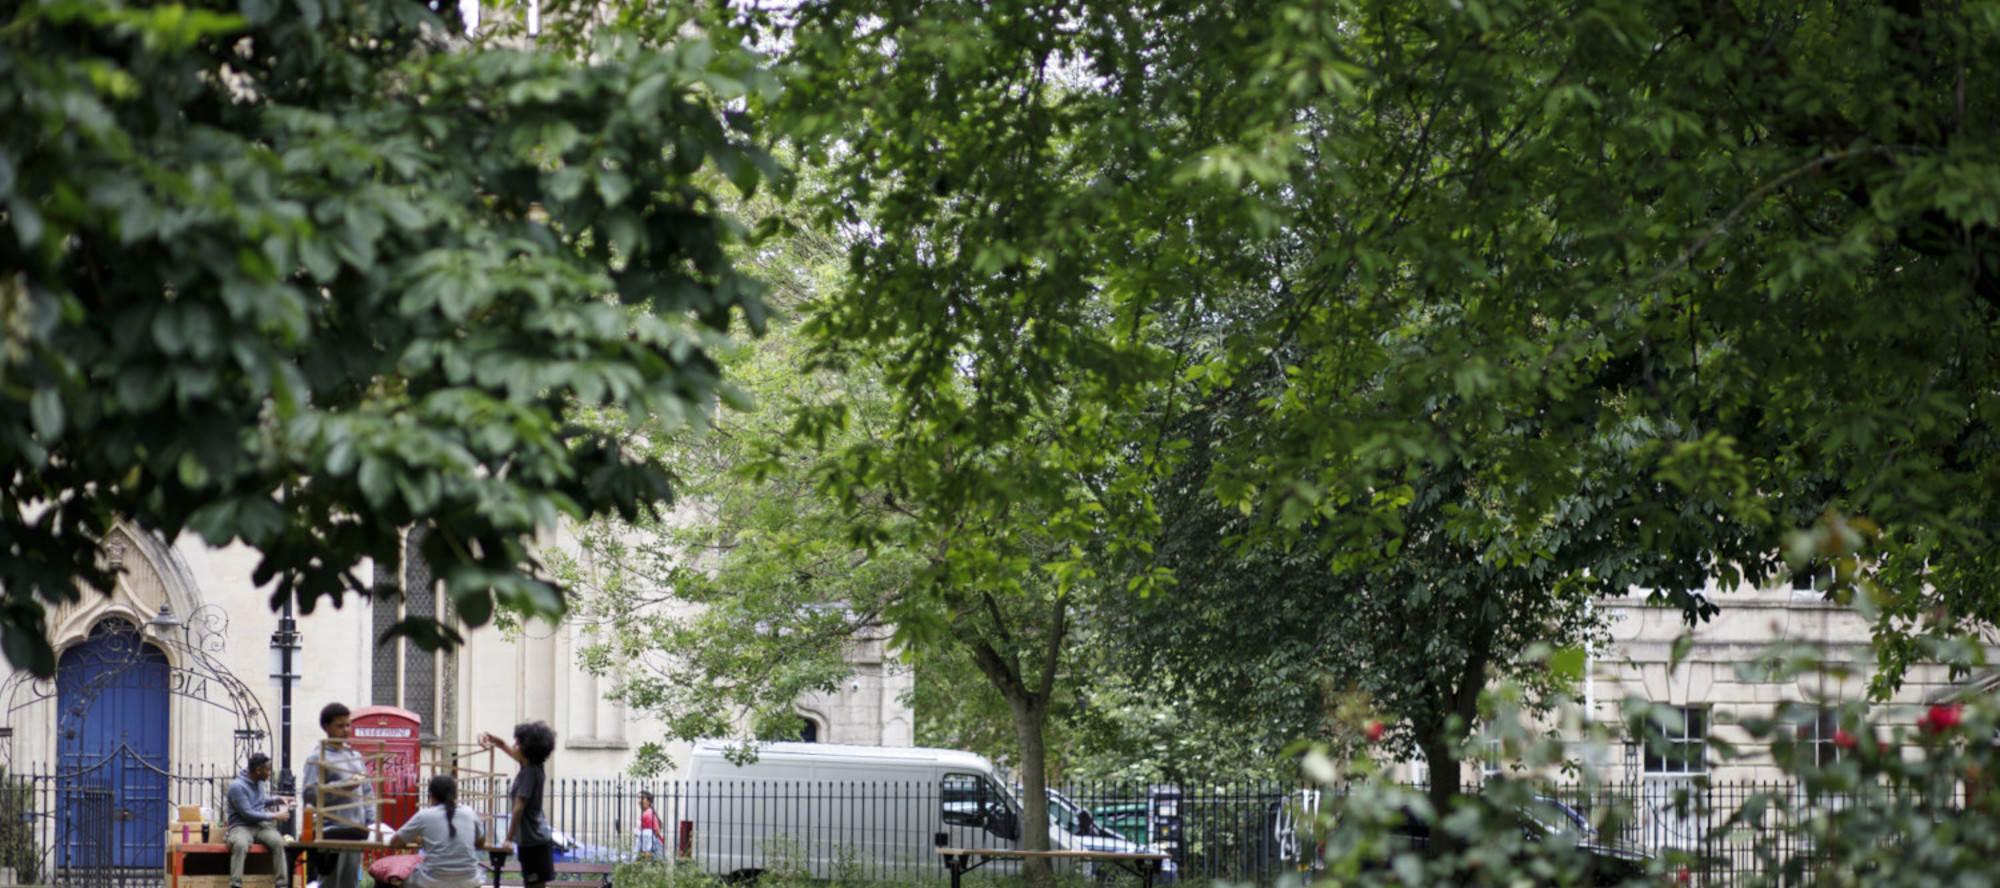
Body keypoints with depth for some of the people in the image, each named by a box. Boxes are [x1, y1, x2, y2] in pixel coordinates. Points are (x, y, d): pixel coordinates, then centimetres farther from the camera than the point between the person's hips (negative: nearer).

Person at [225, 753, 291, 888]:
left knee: (278, 841, -27)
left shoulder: (259, 782, 15)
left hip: (261, 826, 6)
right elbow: (247, 814, -15)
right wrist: (274, 816, -13)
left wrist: (278, 800, 22)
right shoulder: (237, 786, -10)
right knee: (240, 845, -40)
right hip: (241, 827, -6)